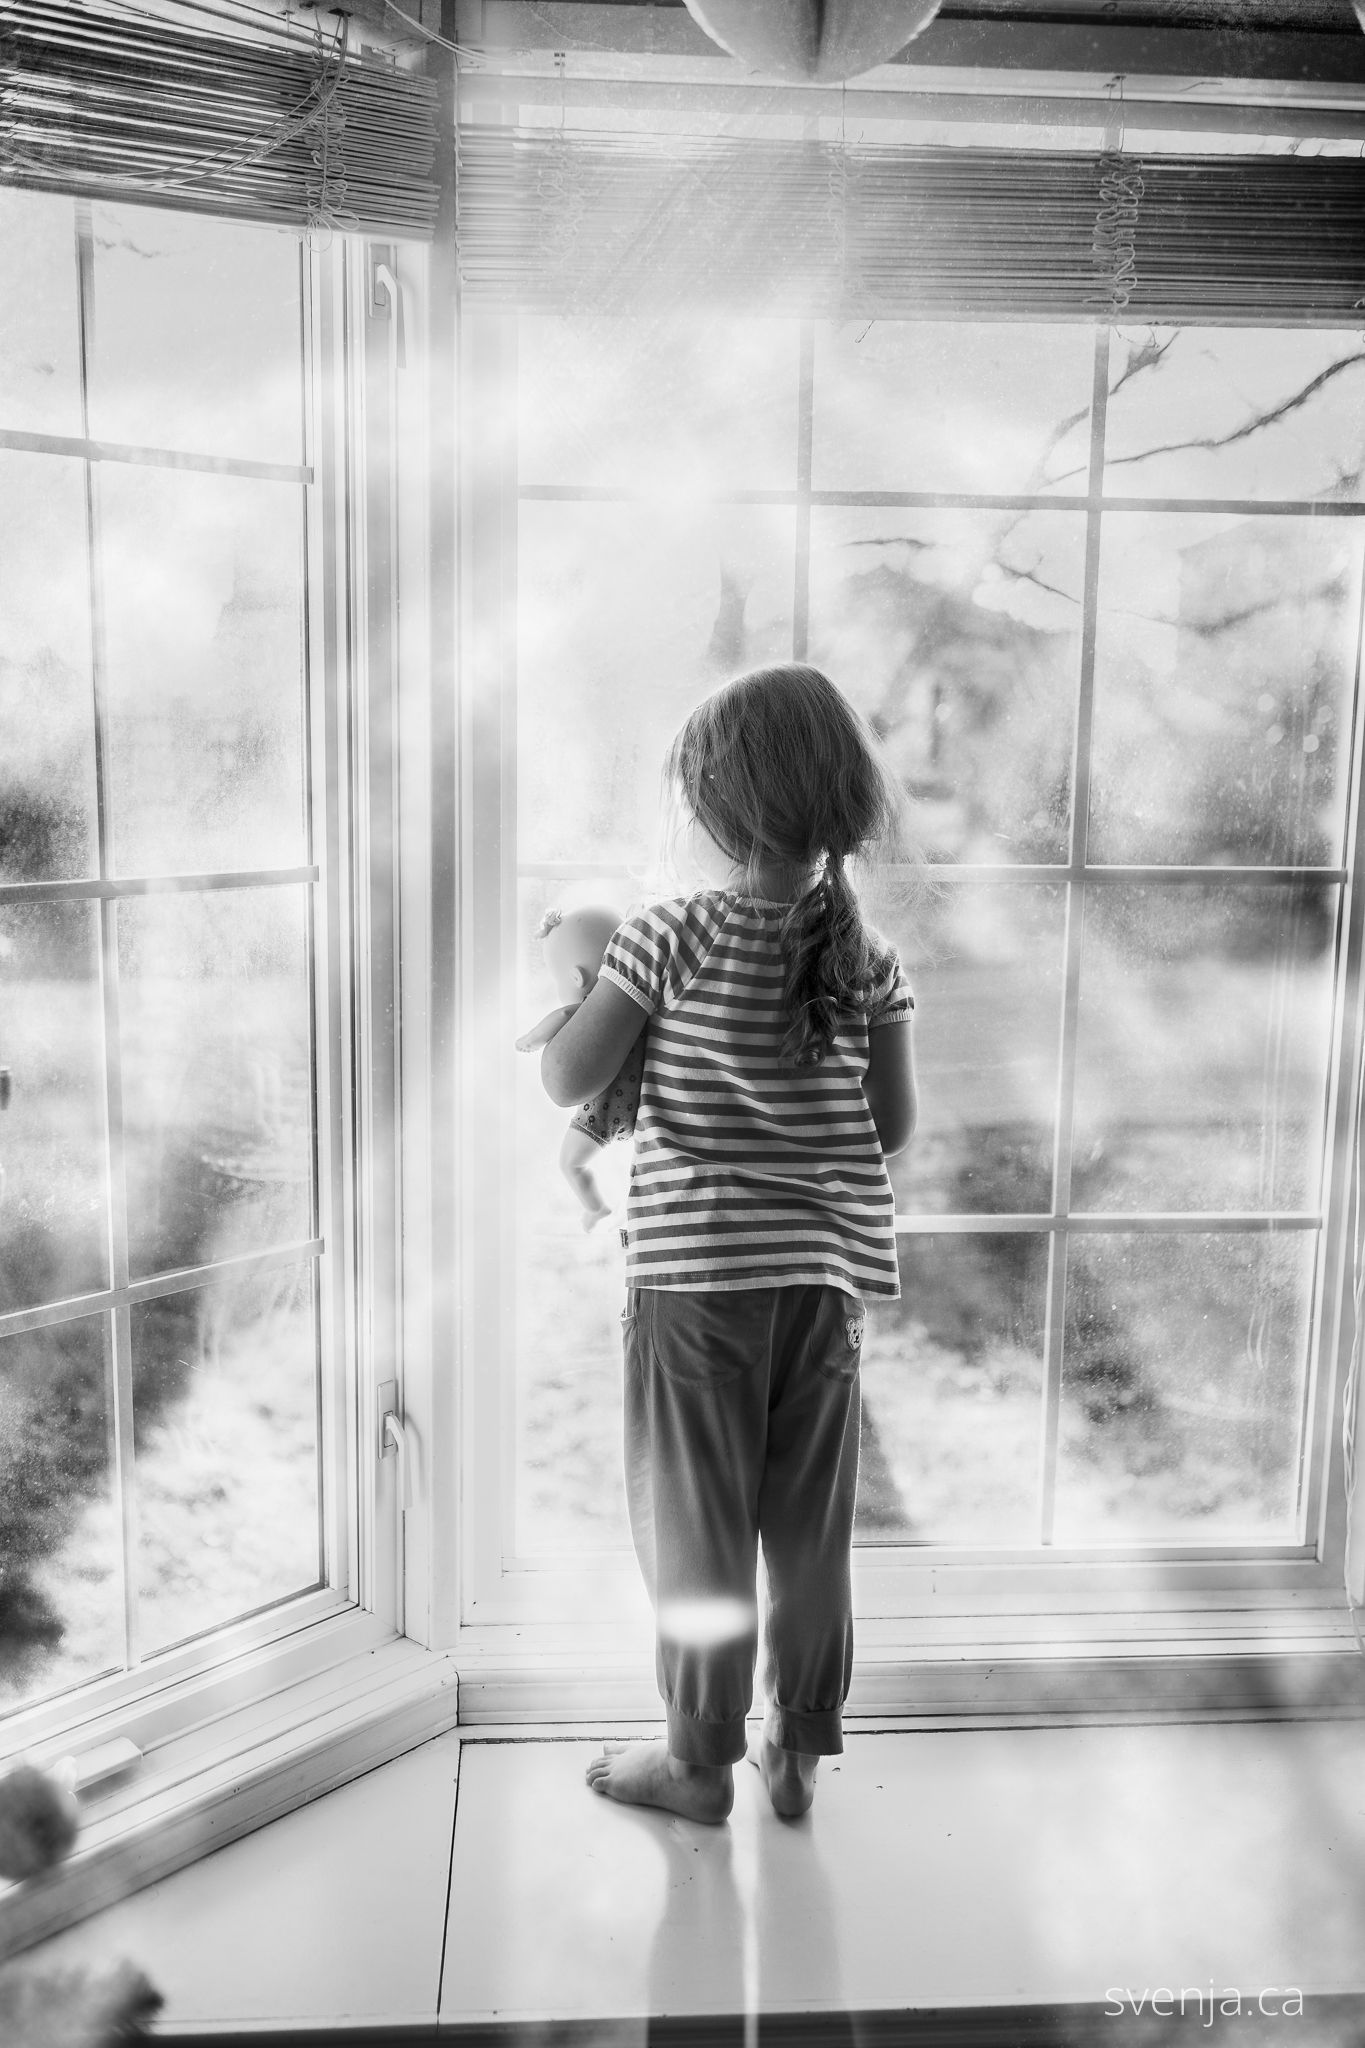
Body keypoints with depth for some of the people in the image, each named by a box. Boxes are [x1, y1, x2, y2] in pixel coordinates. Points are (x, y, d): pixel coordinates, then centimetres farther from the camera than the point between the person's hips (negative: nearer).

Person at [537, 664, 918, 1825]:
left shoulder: (671, 939, -12)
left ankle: (702, 1761, 24)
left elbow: (567, 1083, -10)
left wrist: (567, 993, 9)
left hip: (698, 1271, -4)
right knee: (812, 1530, 15)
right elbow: (895, 1128, 0)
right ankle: (800, 1753, 29)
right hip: (830, 1274, 4)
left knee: (697, 1530, 11)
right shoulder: (867, 958, -1)